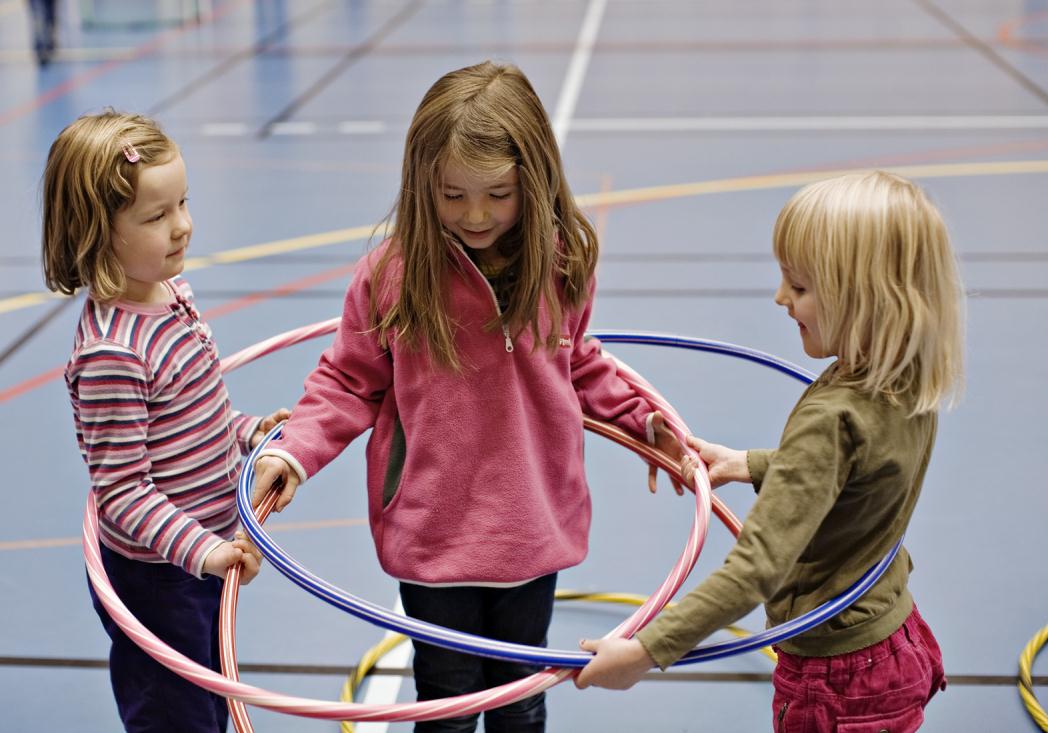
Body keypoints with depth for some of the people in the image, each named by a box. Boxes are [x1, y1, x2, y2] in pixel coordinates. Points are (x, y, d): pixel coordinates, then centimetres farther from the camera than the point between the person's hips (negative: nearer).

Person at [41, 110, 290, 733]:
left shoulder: (172, 292, 0)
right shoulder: (110, 352, -29)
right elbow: (120, 490, -27)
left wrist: (247, 431, 7)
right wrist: (202, 549, -34)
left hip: (207, 550, 9)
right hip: (152, 574, -9)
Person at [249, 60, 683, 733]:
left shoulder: (564, 262, -6)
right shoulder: (392, 273, -16)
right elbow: (350, 382, -5)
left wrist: (640, 417, 4)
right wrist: (295, 451, -18)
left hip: (533, 529, 2)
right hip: (431, 534, -2)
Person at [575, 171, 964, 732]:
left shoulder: (830, 419, -31)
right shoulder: (910, 388, -6)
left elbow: (758, 568, -36)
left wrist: (646, 651, -35)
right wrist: (749, 465, 13)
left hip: (838, 682, -8)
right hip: (894, 642, 8)